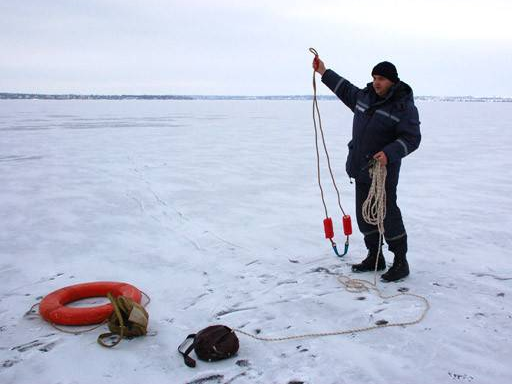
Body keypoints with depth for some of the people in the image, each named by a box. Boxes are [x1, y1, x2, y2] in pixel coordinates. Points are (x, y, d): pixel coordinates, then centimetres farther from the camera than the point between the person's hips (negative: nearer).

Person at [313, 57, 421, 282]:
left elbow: (411, 139, -16)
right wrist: (324, 72, 29)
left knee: (387, 215, -6)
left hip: (384, 171, -8)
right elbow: (346, 90, 29)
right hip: (361, 169, 8)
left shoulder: (404, 106, -11)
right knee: (364, 214, 13)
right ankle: (375, 257, 26)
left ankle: (401, 263, 7)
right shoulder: (365, 96, 10)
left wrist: (389, 154, -30)